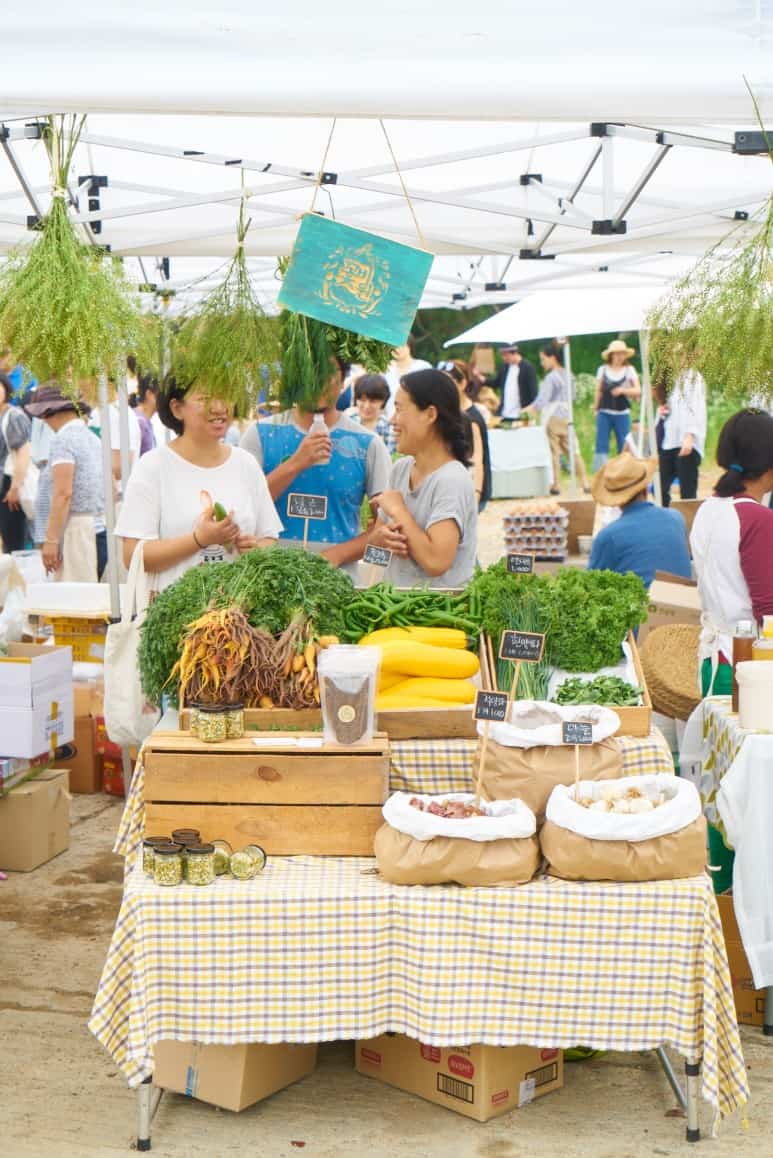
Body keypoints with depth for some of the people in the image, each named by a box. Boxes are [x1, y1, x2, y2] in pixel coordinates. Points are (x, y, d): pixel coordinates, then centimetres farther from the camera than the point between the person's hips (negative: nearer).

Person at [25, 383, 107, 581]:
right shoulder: (94, 438, 16)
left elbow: (63, 493, -16)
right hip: (101, 529, 8)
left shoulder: (62, 439, -8)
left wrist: (50, 539, -16)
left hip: (77, 529, -8)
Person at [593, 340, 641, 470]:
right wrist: (595, 409, 11)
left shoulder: (630, 370, 5)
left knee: (624, 446, 2)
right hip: (604, 413, 0)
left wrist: (623, 390, -15)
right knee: (601, 444, -4)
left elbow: (638, 391, 0)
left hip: (623, 413, 0)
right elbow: (598, 392, 12)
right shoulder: (602, 370, 6)